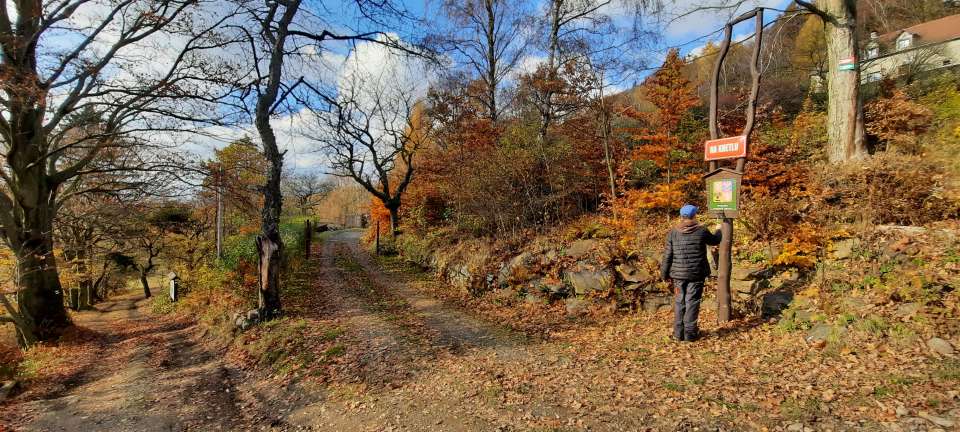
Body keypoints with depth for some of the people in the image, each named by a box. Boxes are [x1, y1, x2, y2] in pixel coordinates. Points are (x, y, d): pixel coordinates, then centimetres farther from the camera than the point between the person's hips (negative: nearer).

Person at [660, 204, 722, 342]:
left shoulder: (673, 233, -2)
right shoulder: (701, 231, -6)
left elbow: (667, 256, 0)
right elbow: (714, 241, 15)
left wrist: (664, 274, 9)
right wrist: (719, 231, 37)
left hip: (678, 274, 2)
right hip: (696, 274, -2)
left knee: (679, 302, 10)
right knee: (692, 302, 4)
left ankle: (679, 333, 14)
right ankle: (690, 333, 8)